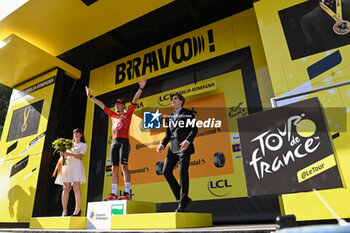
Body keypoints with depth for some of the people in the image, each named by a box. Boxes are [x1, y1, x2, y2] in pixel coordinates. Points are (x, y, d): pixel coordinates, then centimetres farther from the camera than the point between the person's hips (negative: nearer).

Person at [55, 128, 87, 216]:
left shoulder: (83, 145, 13)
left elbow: (81, 156, -2)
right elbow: (65, 156, 21)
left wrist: (70, 154, -14)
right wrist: (63, 154, -2)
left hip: (76, 165, -3)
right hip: (67, 165, 4)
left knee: (76, 187, -13)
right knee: (66, 188, -5)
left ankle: (77, 209, -11)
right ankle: (64, 211, -5)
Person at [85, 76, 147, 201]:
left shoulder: (128, 114, 8)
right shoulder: (113, 115, 22)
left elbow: (134, 100, -2)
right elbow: (101, 105, 28)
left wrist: (141, 88, -12)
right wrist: (90, 96, 33)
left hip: (124, 141, -6)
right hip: (114, 142, 6)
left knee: (124, 166, -15)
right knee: (114, 168, 2)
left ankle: (127, 193, -16)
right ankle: (114, 194, 4)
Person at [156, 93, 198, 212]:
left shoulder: (188, 113, 8)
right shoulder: (171, 116, 25)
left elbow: (194, 129, -3)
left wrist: (187, 141, -20)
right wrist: (162, 145, 5)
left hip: (184, 146, -6)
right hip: (173, 147, 6)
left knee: (183, 173, -8)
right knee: (166, 171, -1)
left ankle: (183, 204, 0)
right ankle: (183, 198, 10)